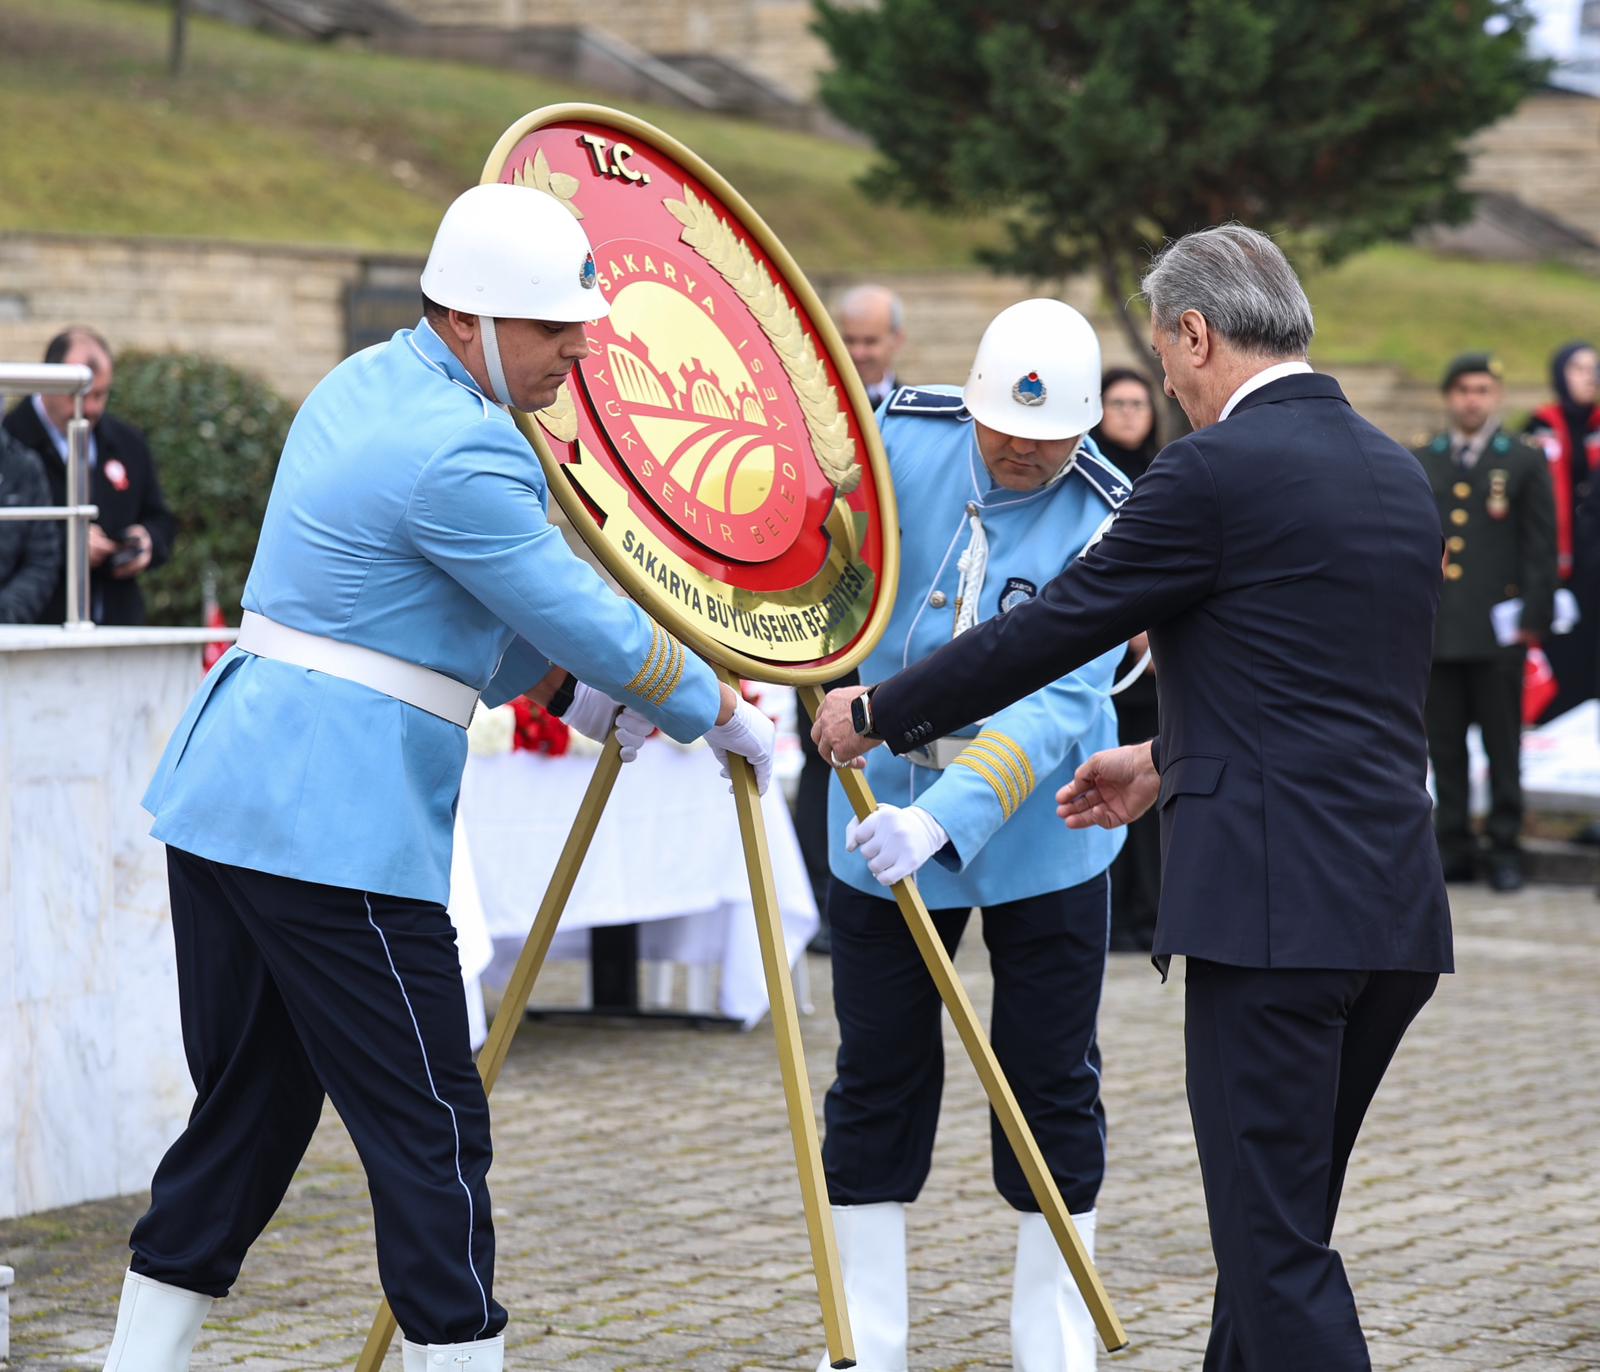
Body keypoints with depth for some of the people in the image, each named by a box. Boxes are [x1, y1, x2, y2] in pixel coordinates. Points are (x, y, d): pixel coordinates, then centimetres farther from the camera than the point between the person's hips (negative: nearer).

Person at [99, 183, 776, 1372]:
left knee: (250, 1114, 16)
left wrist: (561, 682, 17)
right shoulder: (458, 453, -17)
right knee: (432, 1133, -5)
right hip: (336, 832, -10)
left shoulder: (364, 386, 14)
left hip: (225, 796, 10)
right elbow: (585, 619, -12)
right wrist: (721, 711, 2)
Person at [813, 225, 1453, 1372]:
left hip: (1276, 907, -8)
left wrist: (877, 713, 11)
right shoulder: (1402, 475, 15)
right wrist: (1173, 762, 33)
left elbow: (1051, 630, -3)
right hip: (1397, 910, 8)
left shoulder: (1216, 471, -9)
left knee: (1276, 1238, -6)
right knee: (1280, 1218, 17)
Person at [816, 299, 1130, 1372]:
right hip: (885, 819, 2)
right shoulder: (897, 435, -10)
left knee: (1050, 1083, 3)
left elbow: (1058, 703, -26)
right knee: (878, 1080, 6)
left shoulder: (1106, 521, -17)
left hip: (1040, 837, -2)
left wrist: (947, 818, -40)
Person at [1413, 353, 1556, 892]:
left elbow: (1540, 549, 3)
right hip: (1434, 628, 3)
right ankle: (1453, 845, 11)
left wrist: (1532, 620, -5)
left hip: (1497, 630, -3)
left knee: (1503, 744, 0)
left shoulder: (1524, 462, 4)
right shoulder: (1420, 462, 13)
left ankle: (1506, 848, 6)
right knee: (1444, 745, 4)